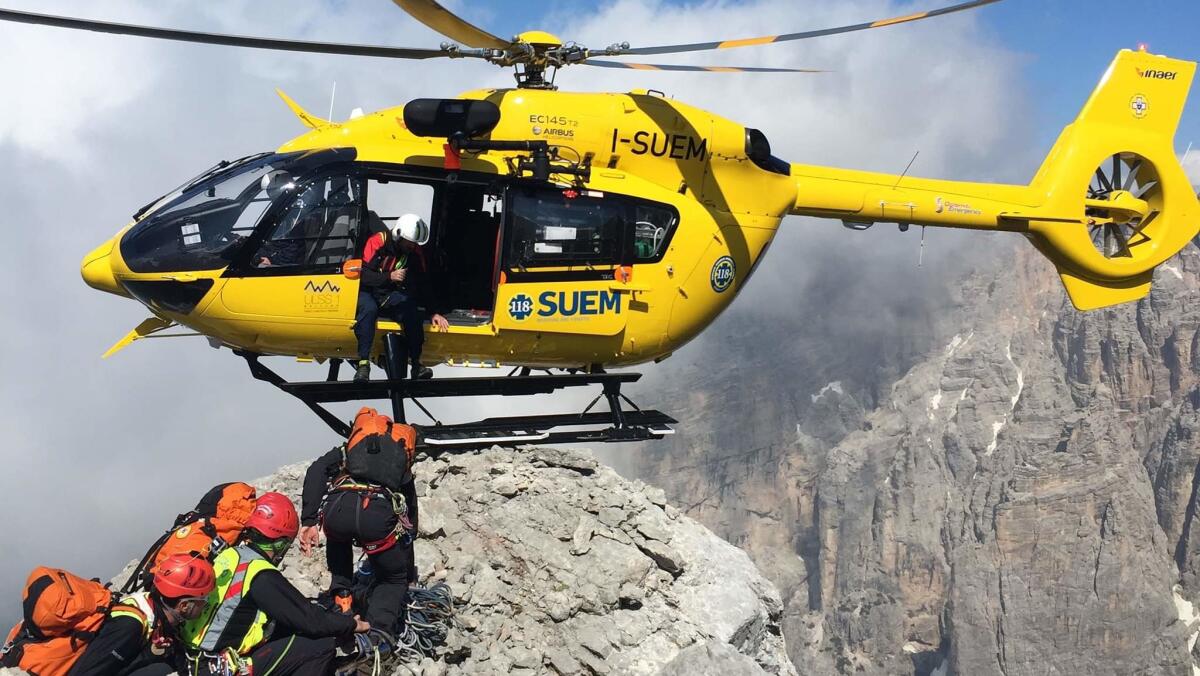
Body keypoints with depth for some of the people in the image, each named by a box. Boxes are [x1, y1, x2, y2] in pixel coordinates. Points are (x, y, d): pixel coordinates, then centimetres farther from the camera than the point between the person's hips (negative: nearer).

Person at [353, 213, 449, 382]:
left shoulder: (414, 252, 1)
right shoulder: (377, 242, -15)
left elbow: (424, 283, 5)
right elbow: (362, 274, -20)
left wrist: (434, 312, -2)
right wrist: (389, 277, -31)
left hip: (390, 296, 4)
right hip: (366, 292, -4)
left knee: (412, 312, -27)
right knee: (369, 309, -38)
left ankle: (415, 363, -18)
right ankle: (363, 363, -38)